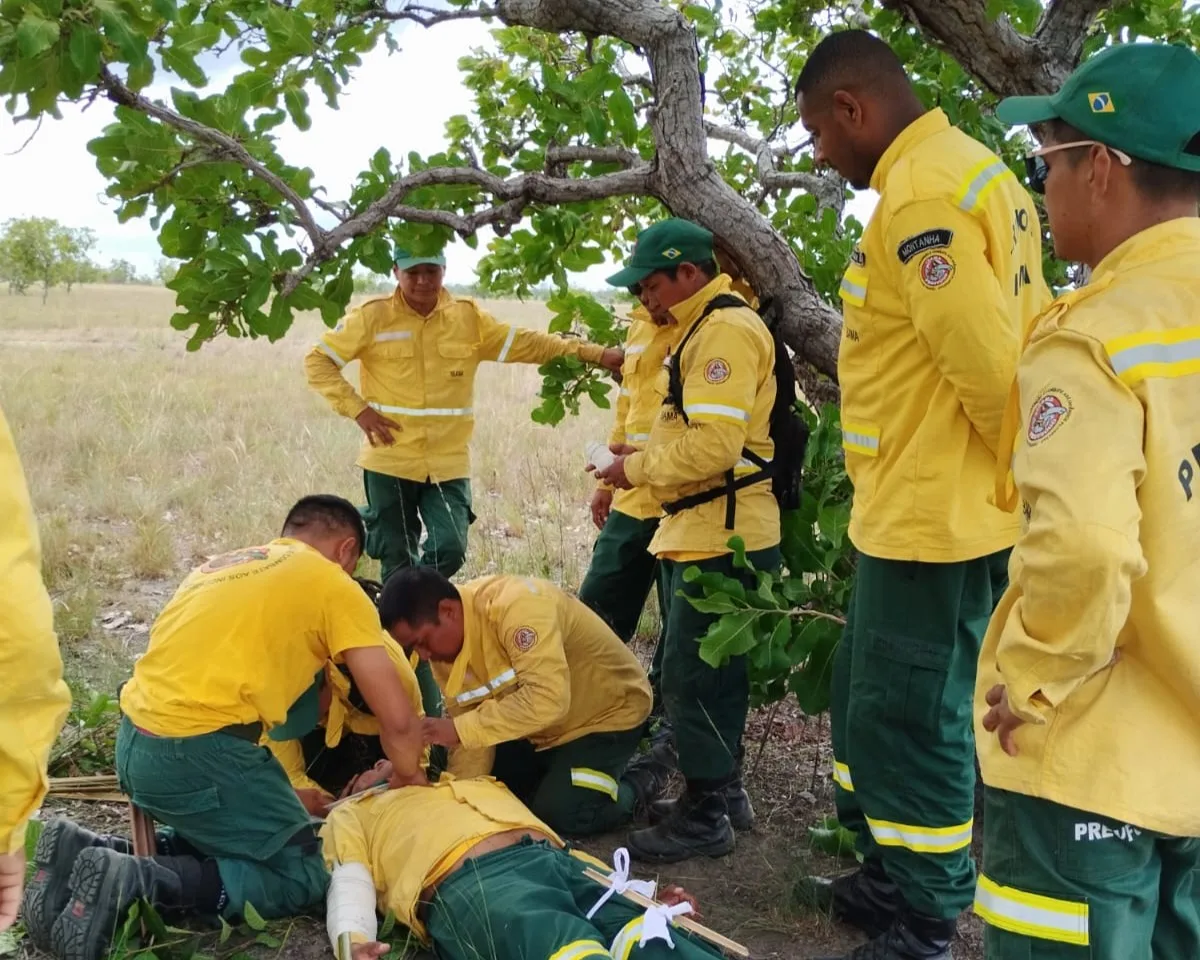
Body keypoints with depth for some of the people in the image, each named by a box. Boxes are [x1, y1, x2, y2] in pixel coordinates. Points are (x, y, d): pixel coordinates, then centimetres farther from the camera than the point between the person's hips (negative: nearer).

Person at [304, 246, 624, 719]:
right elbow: (318, 361, 1)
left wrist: (591, 352, -4)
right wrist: (357, 409, -10)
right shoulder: (372, 317, -4)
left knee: (449, 550, -16)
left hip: (448, 463, 2)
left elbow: (527, 344, 3)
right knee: (399, 567, 3)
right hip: (390, 462, -2)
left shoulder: (469, 318, 4)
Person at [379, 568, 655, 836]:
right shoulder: (443, 644, -10)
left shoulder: (515, 606, -35)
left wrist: (459, 728, -40)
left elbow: (548, 700, -44)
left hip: (609, 710, -7)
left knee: (558, 812, -18)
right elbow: (470, 716, -6)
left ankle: (633, 790, 8)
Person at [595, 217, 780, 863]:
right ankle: (723, 786, 30)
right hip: (702, 530, 11)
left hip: (720, 536, -11)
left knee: (691, 675, -4)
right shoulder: (706, 328, 18)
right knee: (711, 670, 18)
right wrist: (640, 463, 7)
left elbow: (714, 445, -25)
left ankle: (704, 816, 6)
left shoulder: (725, 330, -15)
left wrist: (638, 468, -12)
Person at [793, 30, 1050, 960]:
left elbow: (990, 367, -24)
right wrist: (1027, 476, 16)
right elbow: (1018, 336, 15)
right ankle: (892, 879, 36)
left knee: (914, 720, 3)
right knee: (869, 700, 20)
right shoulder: (969, 169, 13)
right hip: (927, 507, 10)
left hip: (931, 516, -10)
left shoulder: (920, 195, -20)